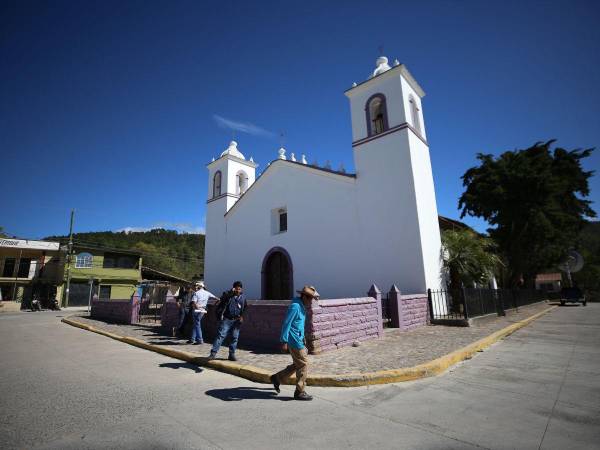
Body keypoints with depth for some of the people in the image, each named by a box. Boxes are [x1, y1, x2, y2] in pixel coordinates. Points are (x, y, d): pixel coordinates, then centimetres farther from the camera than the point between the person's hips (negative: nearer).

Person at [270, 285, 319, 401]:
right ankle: (300, 392, 13)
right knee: (303, 365, -1)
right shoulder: (295, 306, -19)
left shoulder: (302, 307, 11)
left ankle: (277, 378, 27)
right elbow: (286, 323, -20)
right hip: (294, 340, -10)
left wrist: (302, 341, 24)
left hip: (298, 340, 10)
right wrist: (284, 341, -20)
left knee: (297, 364, 17)